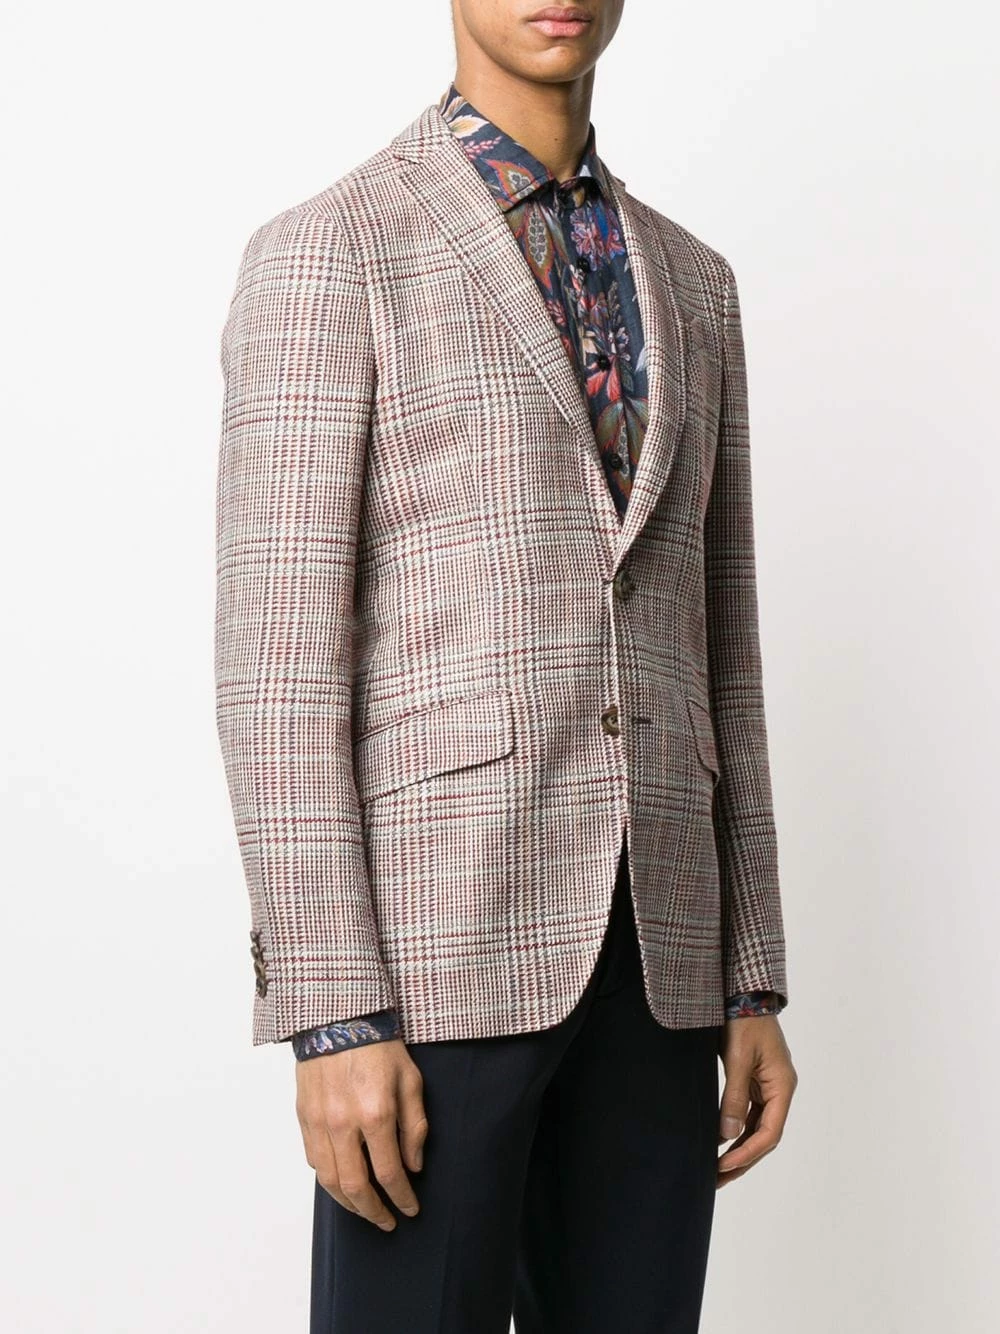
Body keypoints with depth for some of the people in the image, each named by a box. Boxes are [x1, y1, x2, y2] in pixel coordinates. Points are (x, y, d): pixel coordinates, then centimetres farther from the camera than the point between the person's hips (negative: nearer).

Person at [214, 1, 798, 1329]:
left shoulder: (689, 283, 17)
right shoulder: (321, 256, -2)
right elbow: (277, 656, -10)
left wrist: (753, 983, 11)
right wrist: (330, 1017, -17)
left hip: (645, 947, 6)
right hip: (438, 932, -6)